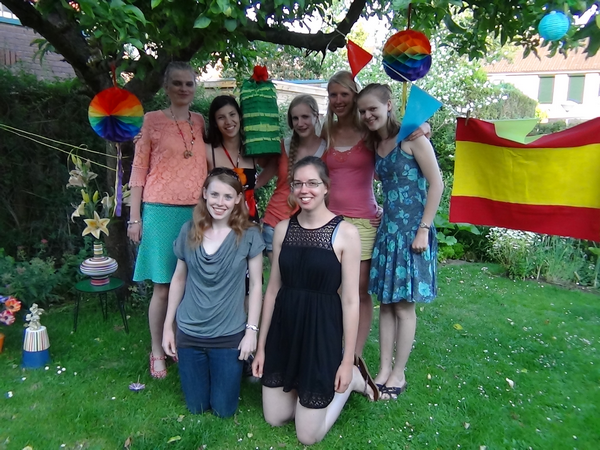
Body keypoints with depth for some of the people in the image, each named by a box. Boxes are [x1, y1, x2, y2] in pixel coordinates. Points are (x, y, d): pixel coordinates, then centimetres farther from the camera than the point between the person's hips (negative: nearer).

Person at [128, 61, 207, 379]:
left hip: (197, 212, 3)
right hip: (161, 211, -3)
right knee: (163, 288, 2)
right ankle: (157, 352, 19)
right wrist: (134, 217, -3)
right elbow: (139, 169, 0)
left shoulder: (200, 122, 11)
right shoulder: (152, 120, 1)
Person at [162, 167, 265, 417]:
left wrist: (252, 330, -8)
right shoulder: (189, 231, -5)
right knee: (196, 407, 17)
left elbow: (256, 285, -5)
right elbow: (179, 278, 4)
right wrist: (168, 326, 7)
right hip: (189, 333, 2)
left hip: (229, 335, -2)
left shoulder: (248, 236, -11)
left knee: (224, 410, 11)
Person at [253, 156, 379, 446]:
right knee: (274, 419, 18)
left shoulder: (345, 232, -13)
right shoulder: (282, 229, 1)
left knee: (308, 435, 8)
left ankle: (353, 378, 28)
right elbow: (273, 289, 6)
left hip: (321, 330, -5)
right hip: (283, 328, 5)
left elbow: (351, 300, -10)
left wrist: (348, 360, -8)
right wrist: (261, 346, 8)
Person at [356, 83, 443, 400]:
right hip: (387, 228, 6)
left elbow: (436, 184, -11)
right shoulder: (374, 144, 10)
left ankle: (398, 375, 17)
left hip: (412, 229, -6)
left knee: (404, 304, 2)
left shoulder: (411, 137, -9)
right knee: (385, 302, 10)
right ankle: (383, 370, 22)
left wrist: (423, 230, -14)